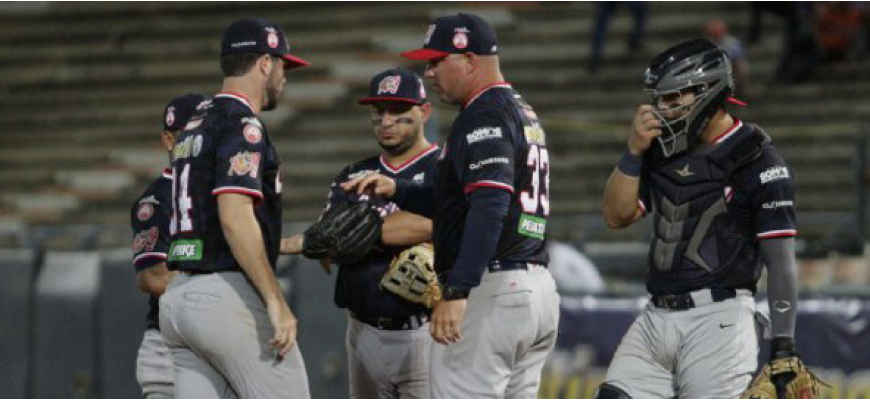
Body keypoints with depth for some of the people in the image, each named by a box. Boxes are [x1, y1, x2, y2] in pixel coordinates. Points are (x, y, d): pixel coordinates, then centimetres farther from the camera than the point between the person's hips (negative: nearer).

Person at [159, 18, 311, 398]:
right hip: (229, 294, -9)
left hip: (178, 297, 9)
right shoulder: (242, 125, -9)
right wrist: (276, 302, -23)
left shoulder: (193, 129, 20)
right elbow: (235, 216, -22)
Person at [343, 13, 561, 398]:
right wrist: (395, 189, 20)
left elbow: (490, 206, -24)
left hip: (491, 290, -10)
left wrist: (456, 293, -30)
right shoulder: (524, 113, 21)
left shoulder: (484, 116, -11)